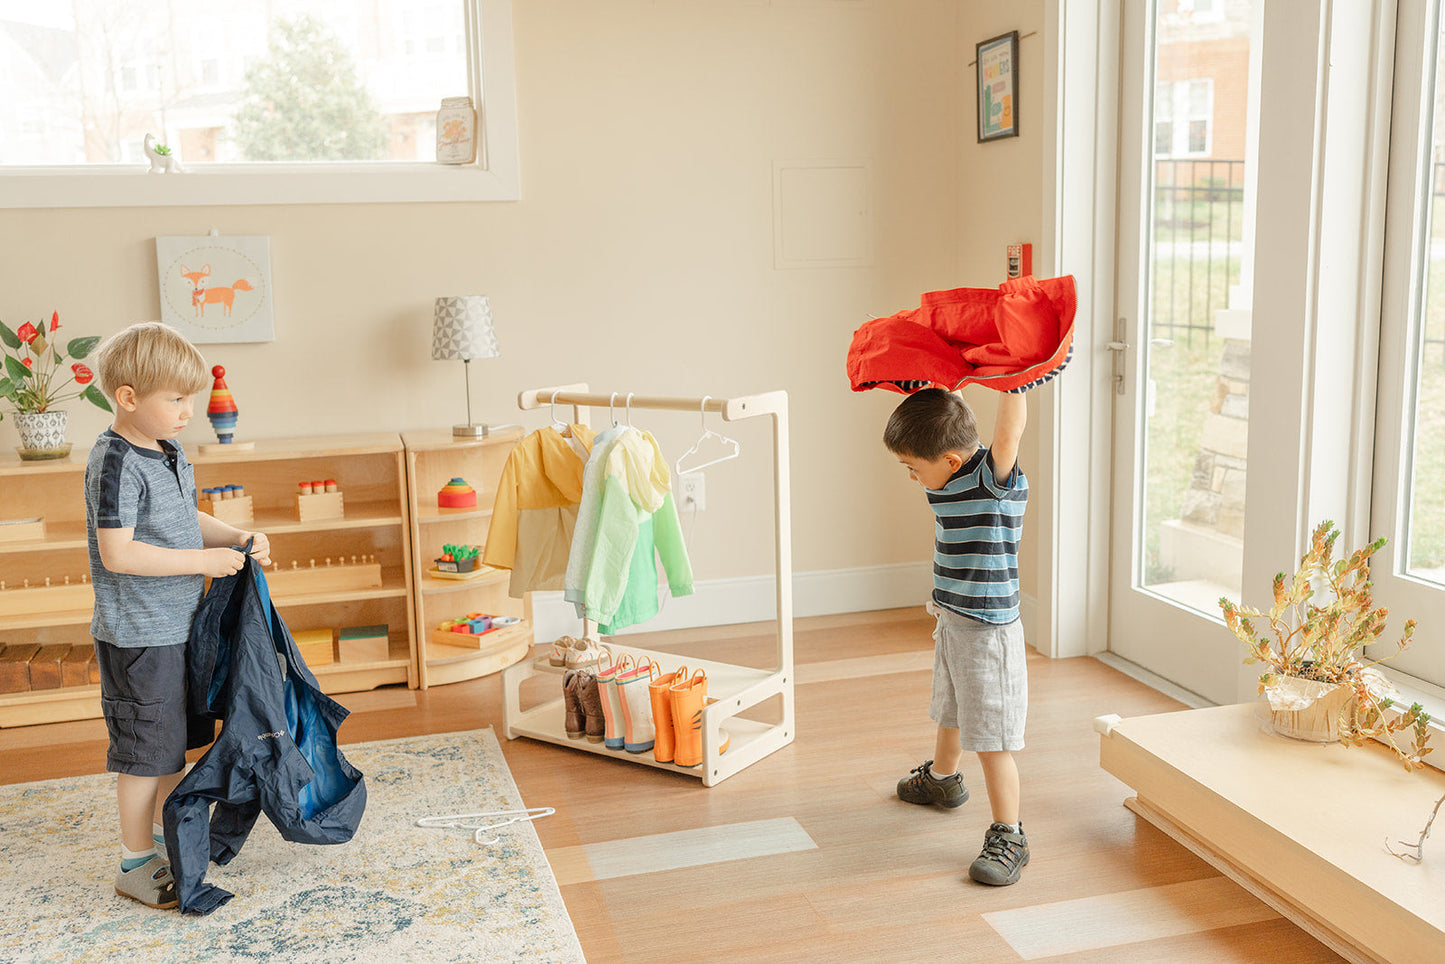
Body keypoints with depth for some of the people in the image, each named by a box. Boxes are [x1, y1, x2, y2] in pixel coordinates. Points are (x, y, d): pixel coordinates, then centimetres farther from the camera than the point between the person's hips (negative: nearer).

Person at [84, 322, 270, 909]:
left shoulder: (169, 451, 8)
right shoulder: (115, 463, -21)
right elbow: (118, 554, -26)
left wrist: (237, 539, 2)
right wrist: (205, 560, -24)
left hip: (176, 626, 9)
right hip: (137, 635, -9)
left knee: (173, 738, 21)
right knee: (145, 749, 2)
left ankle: (168, 831, 39)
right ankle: (136, 865, 16)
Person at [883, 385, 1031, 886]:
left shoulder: (995, 476, -22)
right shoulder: (943, 484, 0)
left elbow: (1010, 431, -37)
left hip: (989, 632, -9)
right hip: (951, 621, 9)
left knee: (991, 740, -3)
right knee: (950, 713, 30)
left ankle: (1008, 838, 8)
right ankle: (940, 779, 54)